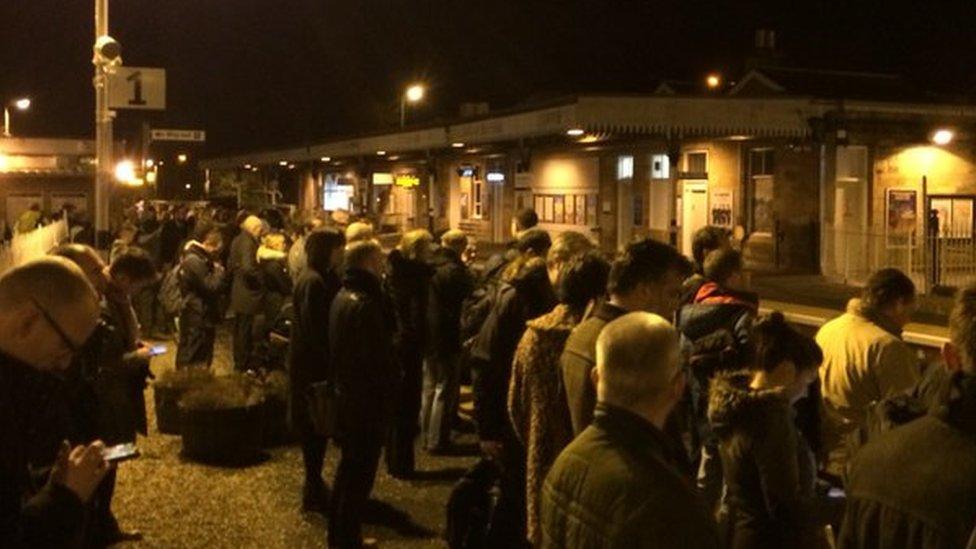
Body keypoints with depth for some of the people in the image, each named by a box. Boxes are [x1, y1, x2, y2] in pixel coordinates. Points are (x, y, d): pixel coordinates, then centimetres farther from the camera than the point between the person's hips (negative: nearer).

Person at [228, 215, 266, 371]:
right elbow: (248, 268, -29)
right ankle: (243, 365, 6)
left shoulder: (237, 241, 10)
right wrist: (260, 279, -16)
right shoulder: (248, 243, -19)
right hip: (248, 294, -10)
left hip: (238, 292, 10)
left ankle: (239, 361, 30)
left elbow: (230, 265, 16)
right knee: (245, 331, -1)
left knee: (239, 328, 18)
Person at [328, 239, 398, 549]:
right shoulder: (365, 303, -23)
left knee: (348, 467, 21)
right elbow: (379, 358, -24)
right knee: (361, 474, 1)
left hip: (347, 394, 10)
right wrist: (390, 395, -16)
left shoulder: (342, 297, 9)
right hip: (368, 400, -10)